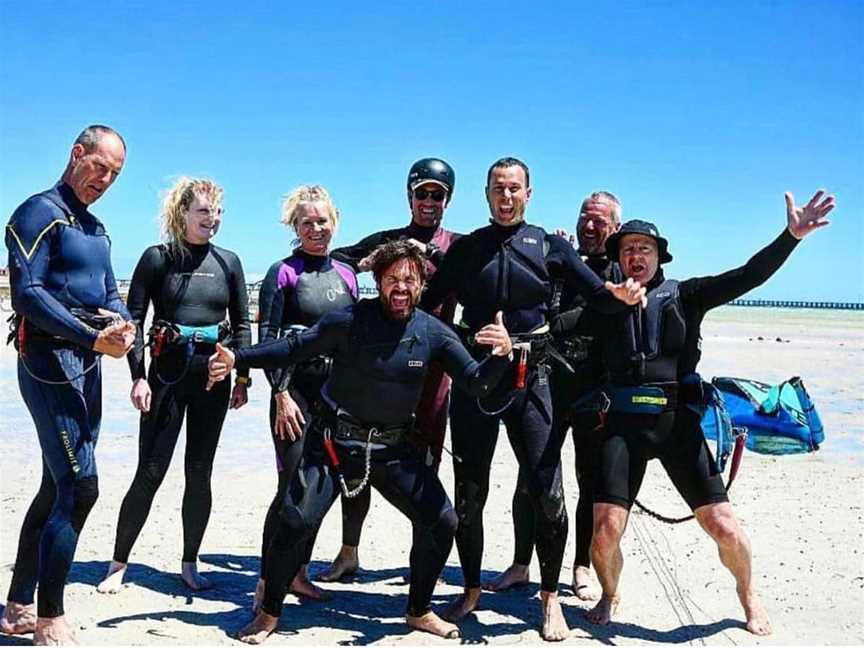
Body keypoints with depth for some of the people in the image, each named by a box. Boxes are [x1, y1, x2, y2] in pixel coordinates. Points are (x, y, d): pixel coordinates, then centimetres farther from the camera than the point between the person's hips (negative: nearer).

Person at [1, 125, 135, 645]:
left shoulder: (96, 229, 19)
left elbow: (110, 295, 18)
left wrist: (124, 327, -5)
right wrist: (94, 338, -23)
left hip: (87, 366, 9)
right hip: (50, 362, -9)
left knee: (58, 488, 12)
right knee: (80, 486, -12)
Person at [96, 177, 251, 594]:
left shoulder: (228, 262, 8)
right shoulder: (157, 258, 0)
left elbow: (242, 324, 11)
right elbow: (133, 319, -3)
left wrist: (242, 378, 5)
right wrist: (138, 376, -12)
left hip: (213, 375, 3)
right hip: (168, 372, -3)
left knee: (199, 473, 7)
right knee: (150, 473, -2)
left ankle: (189, 563, 20)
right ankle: (119, 563, 12)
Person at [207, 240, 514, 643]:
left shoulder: (433, 333, -5)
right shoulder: (348, 321, -14)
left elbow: (475, 382, -6)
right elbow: (292, 349, -7)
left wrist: (502, 354, -26)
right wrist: (237, 359, -17)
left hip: (395, 448, 3)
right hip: (336, 443, -3)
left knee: (441, 522, -2)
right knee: (296, 523, -12)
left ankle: (419, 612, 21)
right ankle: (269, 613, 12)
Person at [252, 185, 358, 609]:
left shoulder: (346, 275, 12)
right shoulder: (283, 272, -3)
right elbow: (266, 337, -7)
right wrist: (281, 395, -14)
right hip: (296, 387, -5)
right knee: (293, 485, -8)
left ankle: (298, 572, 21)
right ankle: (266, 582, 1)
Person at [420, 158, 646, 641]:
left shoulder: (550, 246, 7)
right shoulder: (466, 248, 9)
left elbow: (598, 295, 2)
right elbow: (427, 303, 8)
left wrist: (623, 294, -19)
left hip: (531, 379, -1)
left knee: (548, 491, -6)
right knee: (469, 492, 7)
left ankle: (551, 599, 12)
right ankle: (472, 591, 25)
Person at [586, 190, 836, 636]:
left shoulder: (684, 295, 9)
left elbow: (746, 277, -1)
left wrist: (791, 236, -15)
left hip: (678, 421, 0)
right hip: (624, 423, 0)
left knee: (721, 524, 0)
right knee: (606, 529, -9)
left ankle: (748, 596, 31)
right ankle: (609, 596, 24)